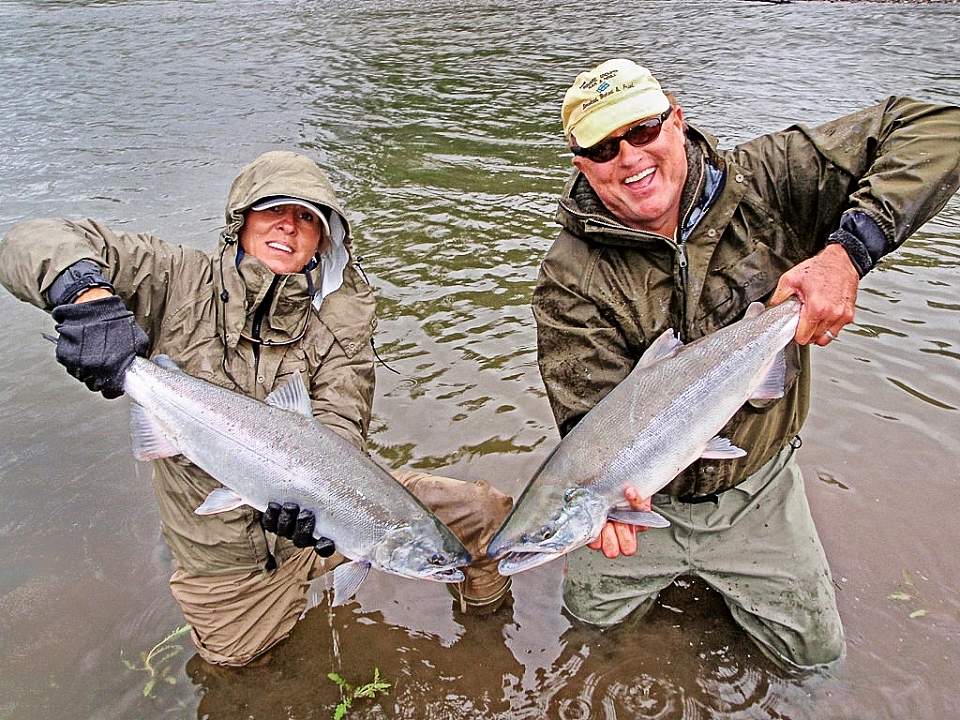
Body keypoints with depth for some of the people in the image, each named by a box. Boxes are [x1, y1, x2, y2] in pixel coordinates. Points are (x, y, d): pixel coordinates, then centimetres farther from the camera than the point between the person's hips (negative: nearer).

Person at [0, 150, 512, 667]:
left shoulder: (340, 319, -9)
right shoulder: (178, 282, -12)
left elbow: (340, 424, -20)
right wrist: (88, 296, -41)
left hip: (323, 505, 1)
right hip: (223, 545, 0)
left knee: (484, 510, -5)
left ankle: (482, 604, 29)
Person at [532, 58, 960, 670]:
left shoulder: (767, 182, -17)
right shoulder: (571, 277, -20)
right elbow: (591, 410, -25)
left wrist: (849, 250, -32)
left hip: (757, 488, 1)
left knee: (815, 651, 16)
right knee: (590, 610, 16)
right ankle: (672, 566, 45)